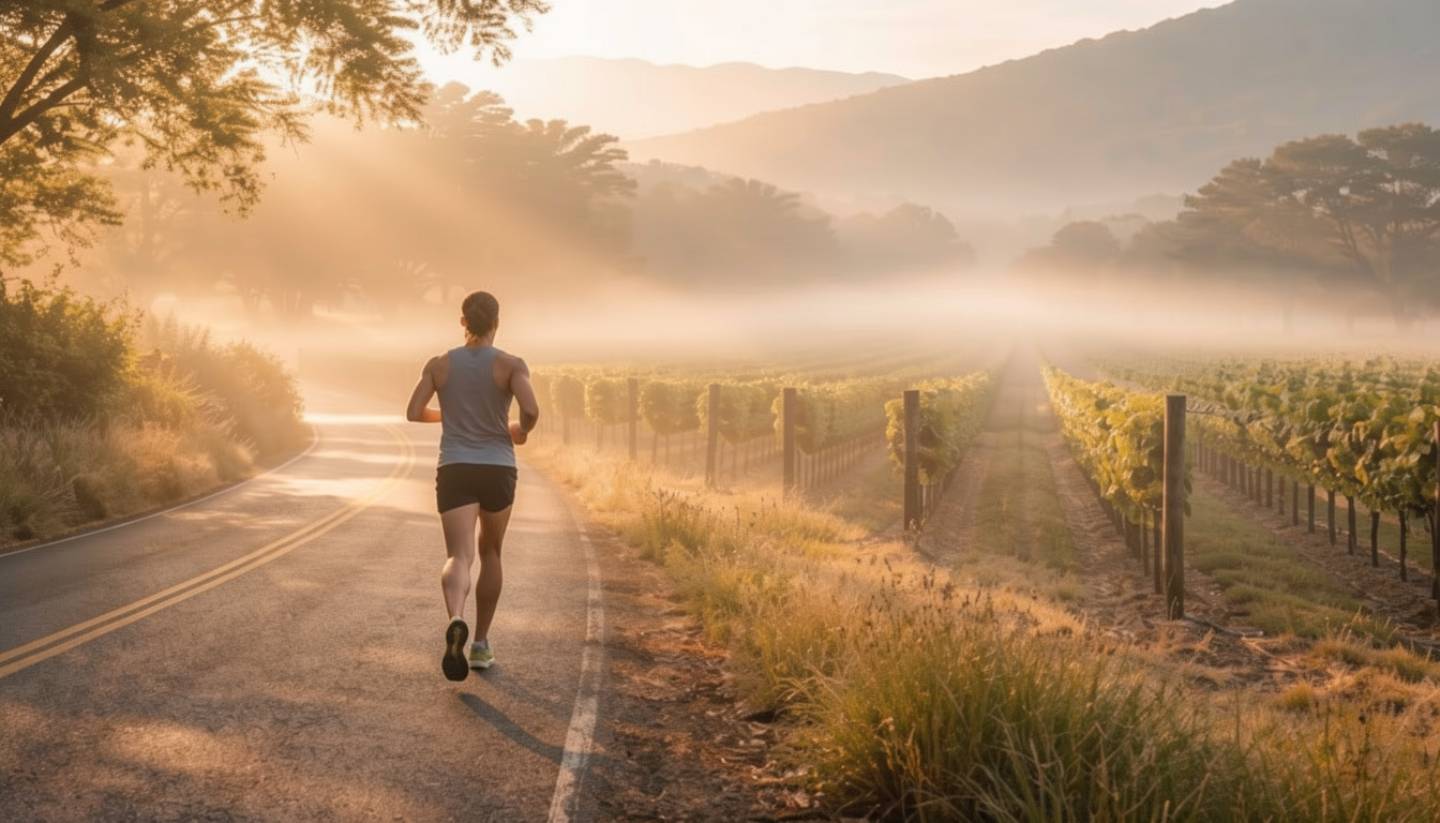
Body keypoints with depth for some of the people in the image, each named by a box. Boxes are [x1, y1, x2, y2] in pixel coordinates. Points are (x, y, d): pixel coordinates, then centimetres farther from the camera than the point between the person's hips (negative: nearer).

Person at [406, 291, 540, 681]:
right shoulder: (511, 365, -6)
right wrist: (521, 431, 4)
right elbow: (531, 409, -20)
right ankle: (481, 644, 25)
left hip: (455, 472, 0)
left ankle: (456, 623, -45)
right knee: (490, 552, 22)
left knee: (458, 558, -11)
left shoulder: (439, 364, 2)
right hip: (498, 471, 0)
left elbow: (413, 413, 2)